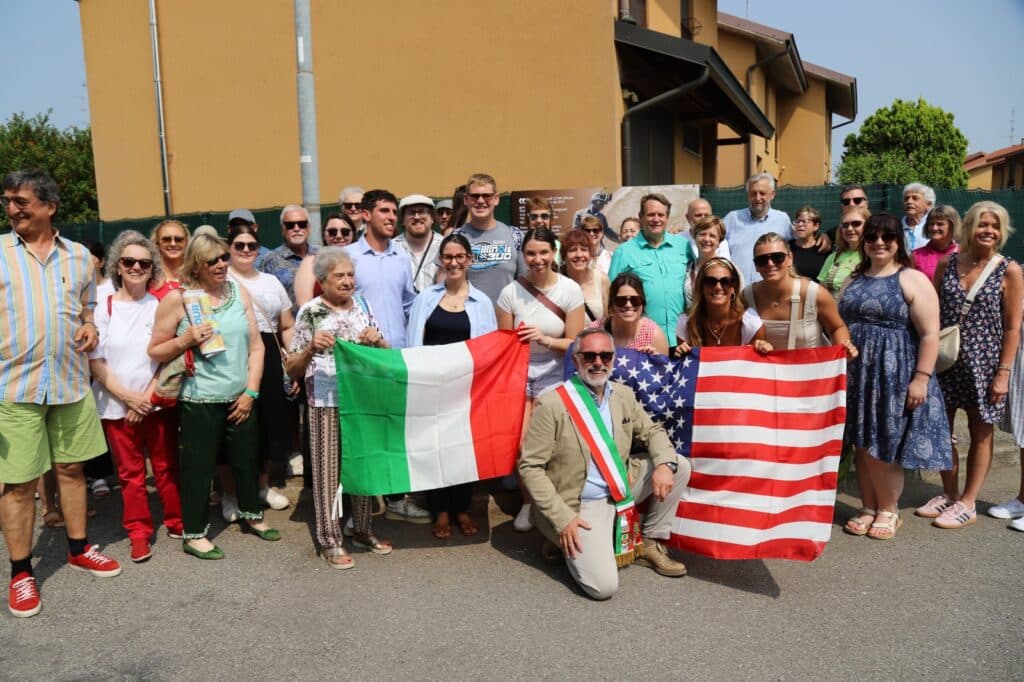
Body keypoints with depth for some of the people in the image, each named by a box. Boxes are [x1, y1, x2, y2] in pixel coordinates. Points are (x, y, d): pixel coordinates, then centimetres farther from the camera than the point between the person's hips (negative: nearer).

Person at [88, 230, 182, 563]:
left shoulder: (161, 305, 0)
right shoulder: (104, 307, -2)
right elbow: (95, 360, -3)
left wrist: (148, 396, -8)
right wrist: (128, 397, -11)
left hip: (158, 403, 0)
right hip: (117, 406, 0)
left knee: (167, 467, 8)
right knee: (130, 472, 7)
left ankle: (177, 521, 23)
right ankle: (138, 532, 18)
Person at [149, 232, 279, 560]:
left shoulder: (239, 292, 5)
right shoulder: (177, 299, -6)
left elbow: (256, 345, 5)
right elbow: (155, 351, -2)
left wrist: (251, 391, -1)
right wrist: (185, 341, -20)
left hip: (240, 398, 4)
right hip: (200, 400, -4)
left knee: (246, 458, 15)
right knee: (198, 466, 3)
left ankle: (251, 514, 37)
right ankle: (194, 533, 20)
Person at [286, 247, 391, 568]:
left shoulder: (362, 306, 8)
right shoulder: (310, 312, -4)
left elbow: (385, 352, 13)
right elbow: (292, 370, -3)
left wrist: (377, 340, -8)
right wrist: (311, 347, -22)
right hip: (326, 403, -4)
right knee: (328, 469, 3)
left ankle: (362, 529, 28)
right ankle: (330, 540, 14)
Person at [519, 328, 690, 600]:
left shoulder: (624, 394, 3)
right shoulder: (552, 404, -17)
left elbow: (652, 431, 14)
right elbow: (530, 467, -15)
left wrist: (665, 464, -9)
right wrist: (562, 519, -20)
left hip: (622, 488, 7)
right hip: (580, 505, -7)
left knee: (679, 466, 0)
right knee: (604, 586, -20)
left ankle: (651, 545, 13)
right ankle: (566, 541, 10)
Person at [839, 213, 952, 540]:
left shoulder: (912, 280, -6)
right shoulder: (854, 279, 12)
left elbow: (929, 335, -11)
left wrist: (921, 378, -17)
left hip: (894, 376, -5)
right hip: (856, 374, 5)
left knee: (883, 447, 1)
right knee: (861, 445, 9)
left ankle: (889, 511, 20)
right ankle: (868, 508, 23)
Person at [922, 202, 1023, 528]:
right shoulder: (947, 265, 3)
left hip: (984, 363, -3)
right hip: (946, 360, 3)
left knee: (980, 432, 8)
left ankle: (967, 503, 18)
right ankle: (949, 494, 26)